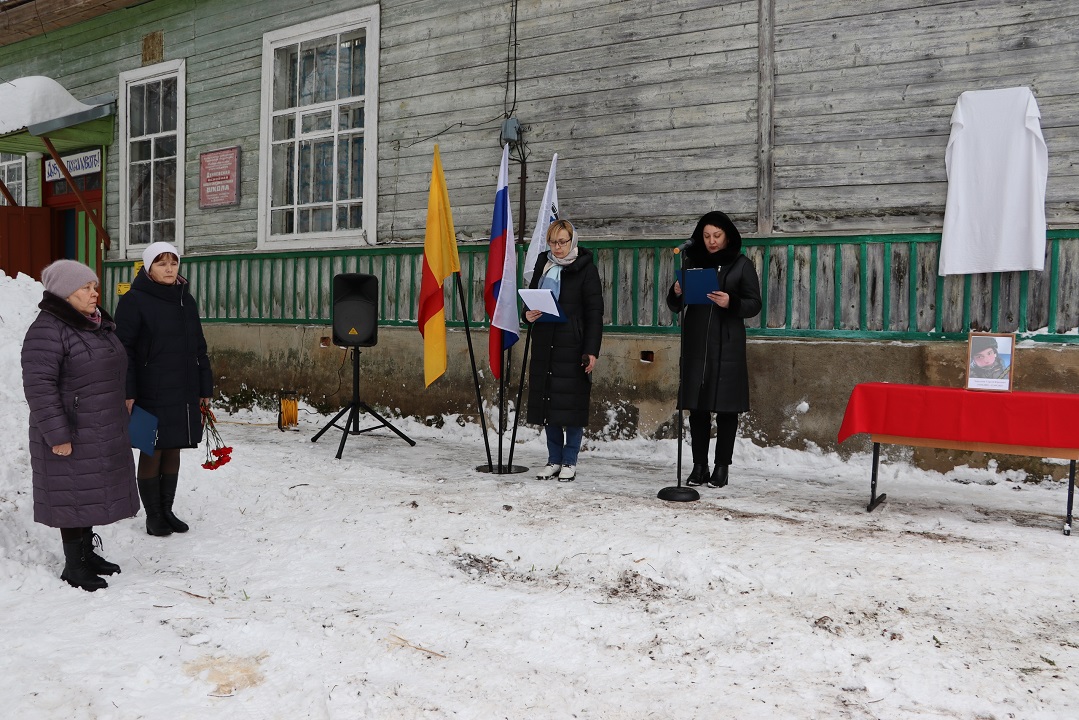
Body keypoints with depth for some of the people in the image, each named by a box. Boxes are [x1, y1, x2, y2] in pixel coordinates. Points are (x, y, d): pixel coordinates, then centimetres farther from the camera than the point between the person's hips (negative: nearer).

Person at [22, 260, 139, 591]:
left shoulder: (100, 325, 12)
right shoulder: (47, 329, -17)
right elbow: (39, 386, -21)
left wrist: (122, 417, 22)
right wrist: (57, 435, -22)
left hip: (106, 433, 9)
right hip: (72, 434, -9)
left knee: (93, 492, 17)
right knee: (73, 495, 1)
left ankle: (88, 553, 31)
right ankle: (74, 566, 14)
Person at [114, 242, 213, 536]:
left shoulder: (186, 300, 11)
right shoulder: (134, 301, -6)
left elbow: (199, 347, 15)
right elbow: (124, 350, -9)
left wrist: (205, 388, 13)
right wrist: (127, 393, -15)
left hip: (184, 392, 6)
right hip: (151, 393, -5)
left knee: (173, 451, 13)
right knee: (152, 453, 4)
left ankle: (167, 510, 25)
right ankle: (153, 515, 17)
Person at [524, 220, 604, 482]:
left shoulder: (585, 268, -3)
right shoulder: (543, 264, 13)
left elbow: (595, 312, -6)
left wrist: (592, 350, -13)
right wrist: (528, 314, -2)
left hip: (573, 345, -5)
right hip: (544, 344, 5)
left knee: (571, 402, -2)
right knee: (547, 401, 7)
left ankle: (570, 461, 9)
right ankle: (554, 459, 18)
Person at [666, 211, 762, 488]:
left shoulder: (742, 265, 3)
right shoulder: (691, 261, 11)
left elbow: (754, 304, 1)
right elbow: (675, 306, 12)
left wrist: (731, 303, -18)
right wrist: (676, 293, -10)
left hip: (728, 345, -2)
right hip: (696, 344, 2)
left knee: (726, 408, 0)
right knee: (697, 406, 3)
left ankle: (722, 467, 8)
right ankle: (699, 465, 11)